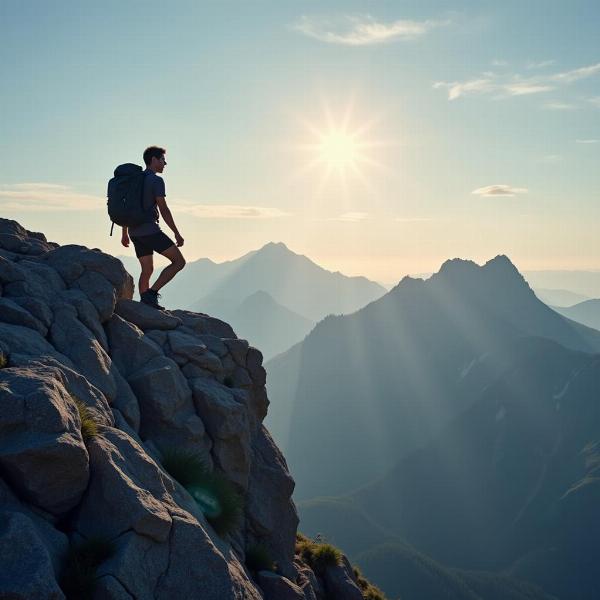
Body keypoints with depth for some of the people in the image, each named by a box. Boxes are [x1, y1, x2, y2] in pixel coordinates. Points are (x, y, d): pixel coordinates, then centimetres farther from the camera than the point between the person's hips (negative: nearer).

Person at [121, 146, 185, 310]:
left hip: (135, 232, 9)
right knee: (179, 261, -4)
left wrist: (124, 233, 27)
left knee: (147, 270, 14)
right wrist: (177, 234, -10)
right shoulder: (156, 181, -8)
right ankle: (151, 293, -12)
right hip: (150, 231, -9)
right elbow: (163, 209, -14)